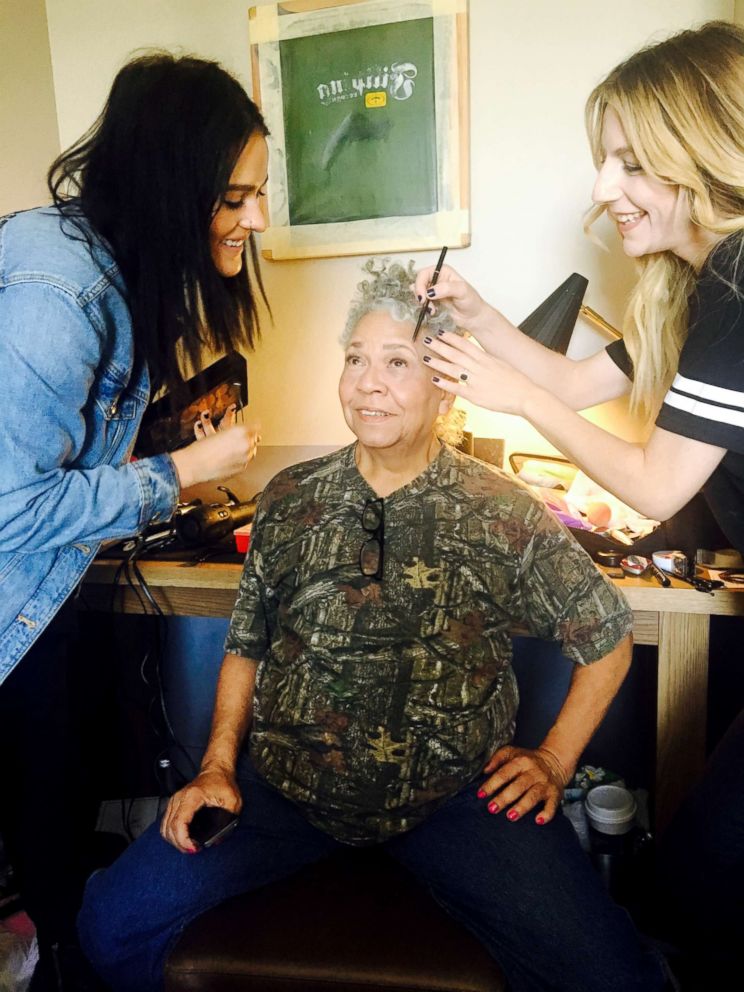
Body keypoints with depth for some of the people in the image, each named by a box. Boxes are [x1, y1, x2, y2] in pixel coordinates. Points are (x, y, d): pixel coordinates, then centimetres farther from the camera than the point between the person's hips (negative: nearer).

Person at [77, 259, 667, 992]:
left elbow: (608, 638, 7)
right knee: (113, 923, -9)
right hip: (285, 781, 3)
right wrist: (218, 764, 1)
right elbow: (247, 644, 11)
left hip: (458, 791, -1)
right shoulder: (290, 500, 2)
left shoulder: (506, 516, -5)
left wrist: (554, 759, 1)